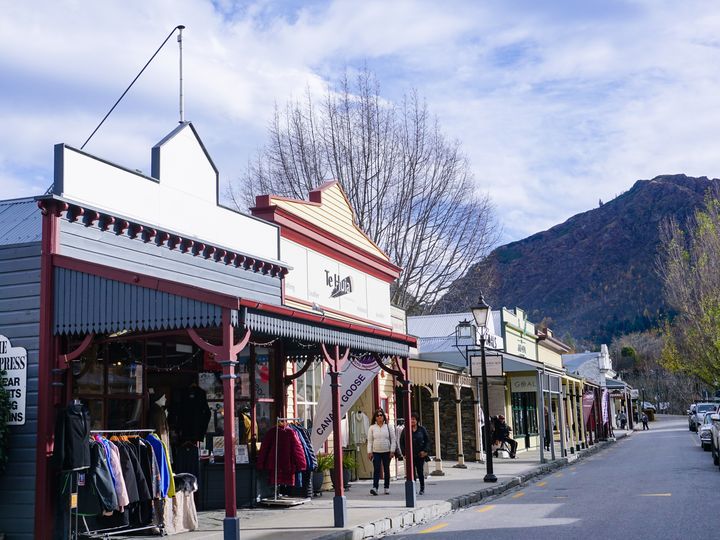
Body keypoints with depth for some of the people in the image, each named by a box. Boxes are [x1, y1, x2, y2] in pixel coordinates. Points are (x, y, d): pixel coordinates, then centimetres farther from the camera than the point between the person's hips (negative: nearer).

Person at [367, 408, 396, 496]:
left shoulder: (388, 427, 3)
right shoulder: (372, 428, 4)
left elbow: (393, 439, 3)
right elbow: (370, 441, 4)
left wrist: (392, 451, -5)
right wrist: (369, 452, -3)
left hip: (386, 452, 0)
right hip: (376, 452, 0)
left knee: (386, 470, 8)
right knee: (376, 470, -10)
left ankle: (387, 488, 16)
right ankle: (375, 487, -16)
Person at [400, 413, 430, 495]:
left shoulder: (422, 429, 3)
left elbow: (427, 440, 5)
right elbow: (402, 442, 5)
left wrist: (425, 451, -6)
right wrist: (404, 452, -6)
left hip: (420, 455, 0)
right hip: (410, 455, 0)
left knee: (420, 472, 5)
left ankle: (422, 489, 19)